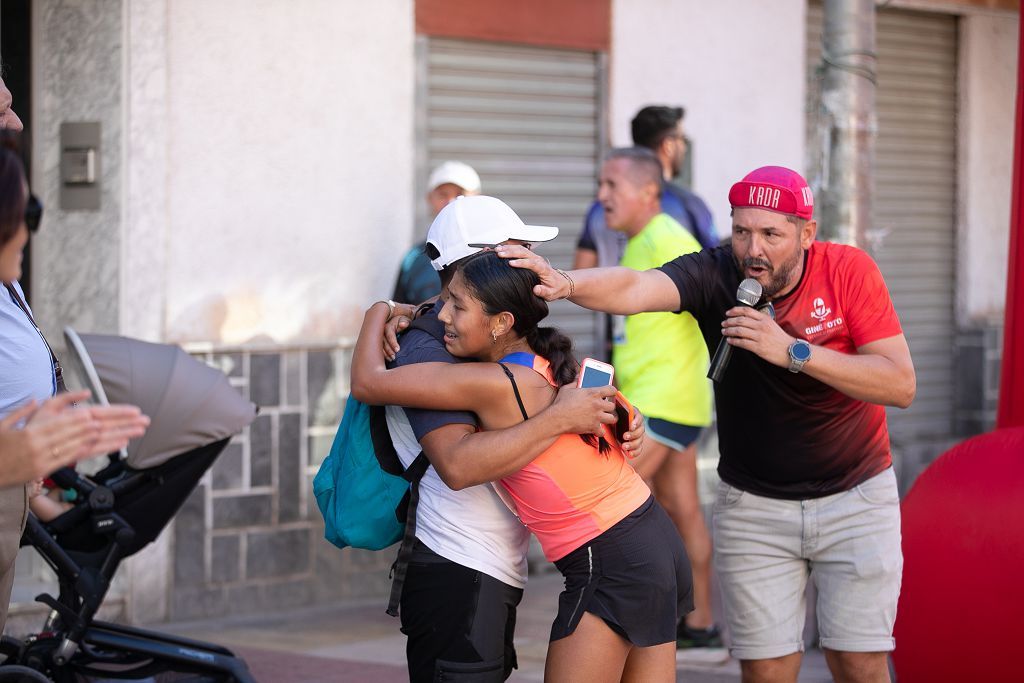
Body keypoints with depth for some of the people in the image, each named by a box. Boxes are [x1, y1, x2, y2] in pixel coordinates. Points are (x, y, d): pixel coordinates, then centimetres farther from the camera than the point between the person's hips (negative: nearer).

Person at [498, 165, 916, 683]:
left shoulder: (848, 271, -14)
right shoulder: (715, 275, -15)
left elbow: (901, 385, -21)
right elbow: (635, 288, -35)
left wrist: (795, 351, -30)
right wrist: (563, 284, -56)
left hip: (855, 498, 0)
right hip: (753, 502, 1)